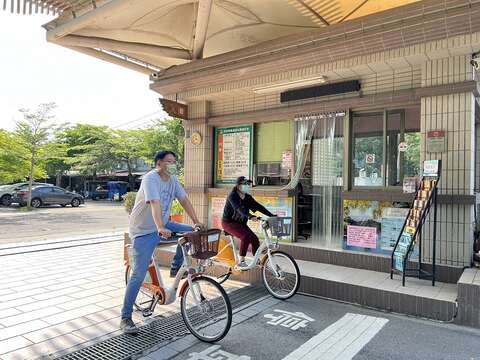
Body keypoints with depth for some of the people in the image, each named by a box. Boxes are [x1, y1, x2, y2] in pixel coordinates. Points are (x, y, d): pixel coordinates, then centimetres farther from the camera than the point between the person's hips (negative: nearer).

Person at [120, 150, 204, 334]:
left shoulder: (172, 180, 3)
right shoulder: (150, 178, -22)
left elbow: (184, 200, 3)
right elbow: (155, 203, -37)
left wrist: (197, 222, -4)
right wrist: (160, 228, -50)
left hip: (162, 225, 8)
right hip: (144, 230, -7)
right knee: (139, 274, -9)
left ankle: (175, 269, 11)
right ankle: (125, 318, 4)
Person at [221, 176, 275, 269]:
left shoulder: (248, 197, 2)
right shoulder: (232, 196, -19)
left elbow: (259, 206, -4)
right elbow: (239, 208, -36)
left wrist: (272, 216, -14)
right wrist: (250, 216, -52)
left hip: (240, 223, 7)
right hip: (229, 222, -7)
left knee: (254, 239, -7)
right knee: (246, 236, -27)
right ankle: (241, 261, -21)